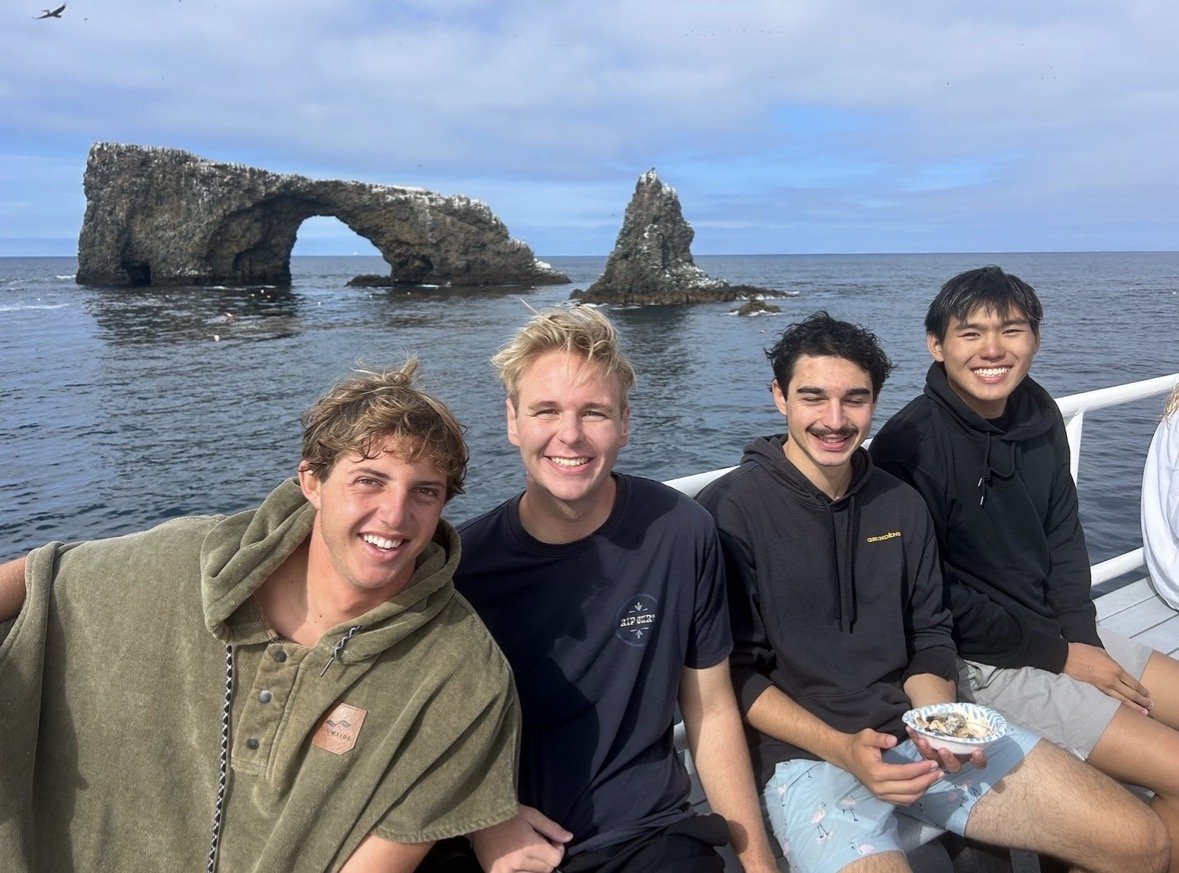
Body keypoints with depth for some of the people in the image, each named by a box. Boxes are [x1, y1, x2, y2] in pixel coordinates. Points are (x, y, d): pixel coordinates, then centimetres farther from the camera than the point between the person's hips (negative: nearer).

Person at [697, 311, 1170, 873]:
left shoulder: (900, 504, 10)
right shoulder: (729, 511, -10)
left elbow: (929, 640, 13)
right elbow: (734, 673, -9)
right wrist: (842, 749, -18)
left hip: (916, 727, 6)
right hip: (804, 752, -5)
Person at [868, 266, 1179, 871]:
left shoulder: (1040, 418, 2)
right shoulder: (909, 445, -20)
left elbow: (1064, 543, 9)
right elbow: (935, 599, -18)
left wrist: (1085, 639, -5)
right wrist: (1061, 656, -12)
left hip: (1067, 632, 8)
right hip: (982, 661, -8)